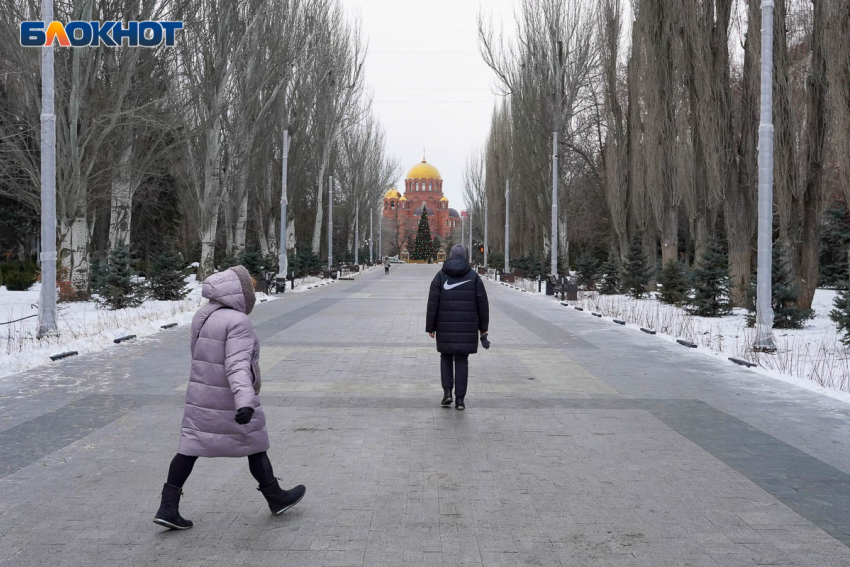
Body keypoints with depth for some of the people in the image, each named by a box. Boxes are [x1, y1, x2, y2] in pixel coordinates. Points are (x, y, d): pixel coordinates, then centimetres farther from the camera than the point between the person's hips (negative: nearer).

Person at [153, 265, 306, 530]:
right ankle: (276, 499, 25)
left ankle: (167, 508, 7)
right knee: (255, 447, 9)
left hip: (200, 395, 7)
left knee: (189, 447, 9)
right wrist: (245, 401, -38)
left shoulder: (203, 316, 6)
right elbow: (238, 365, -30)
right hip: (231, 401, -7)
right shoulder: (237, 322, -20)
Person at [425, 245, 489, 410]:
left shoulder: (441, 276, -1)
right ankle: (460, 399, 4)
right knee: (461, 361, 6)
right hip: (467, 327, 0)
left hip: (446, 327, 0)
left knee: (446, 358, 18)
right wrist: (483, 327, 7)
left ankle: (447, 392, 6)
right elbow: (482, 303, -1)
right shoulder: (473, 276, 1)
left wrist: (430, 327, 0)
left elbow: (433, 303, -5)